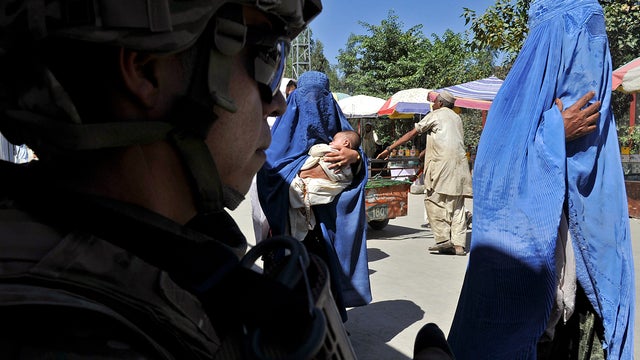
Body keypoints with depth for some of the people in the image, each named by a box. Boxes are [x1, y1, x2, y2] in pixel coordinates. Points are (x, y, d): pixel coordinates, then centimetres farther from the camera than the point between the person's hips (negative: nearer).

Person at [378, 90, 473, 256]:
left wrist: (389, 149, 7)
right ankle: (459, 244, 3)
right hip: (460, 163, 7)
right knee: (457, 205, 6)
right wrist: (425, 153, 33)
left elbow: (412, 133, 4)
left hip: (442, 162, -7)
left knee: (433, 200, -2)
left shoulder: (435, 115, 6)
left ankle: (443, 239, -8)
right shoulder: (457, 118, 26)